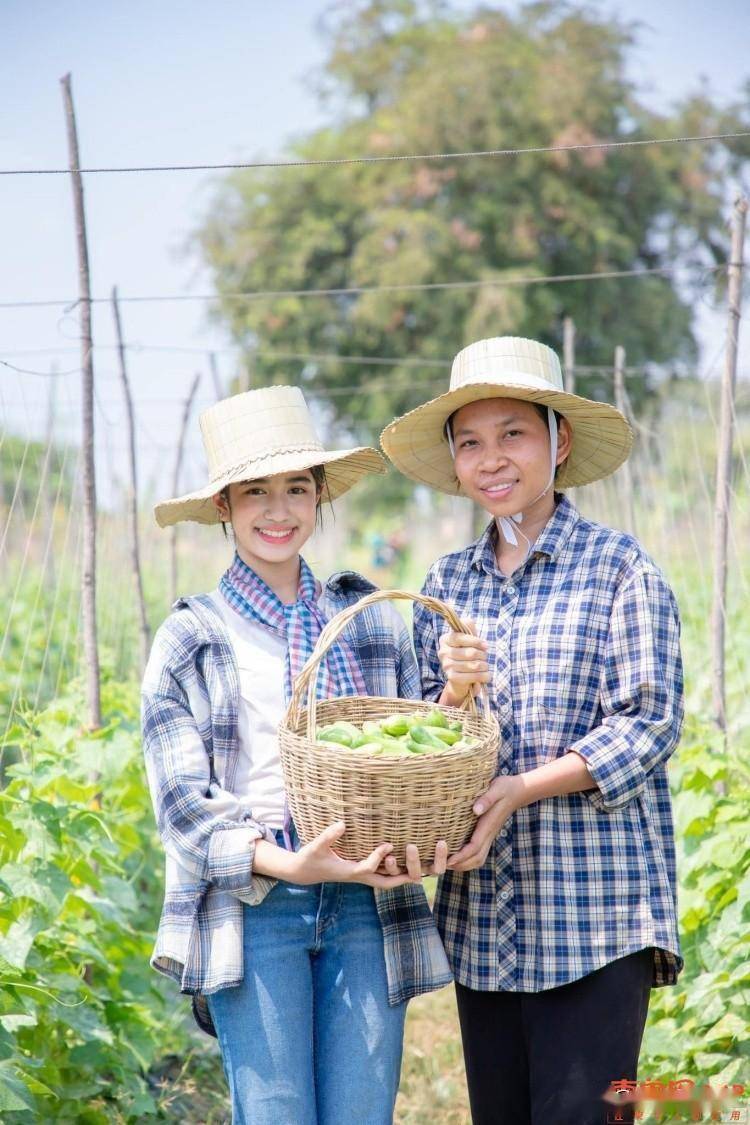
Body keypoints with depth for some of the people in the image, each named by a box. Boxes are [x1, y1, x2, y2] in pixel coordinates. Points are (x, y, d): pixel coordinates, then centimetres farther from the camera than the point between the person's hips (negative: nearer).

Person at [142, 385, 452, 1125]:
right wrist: (286, 863, -18)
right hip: (251, 909, -2)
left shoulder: (373, 622, 13)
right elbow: (182, 803, -2)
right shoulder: (190, 640, 5)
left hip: (366, 904, 2)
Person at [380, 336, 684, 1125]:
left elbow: (651, 725, -9)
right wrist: (455, 692, -9)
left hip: (596, 910, -5)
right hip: (483, 909, 5)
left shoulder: (618, 566, -3)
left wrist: (520, 789, -17)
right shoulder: (447, 583, 12)